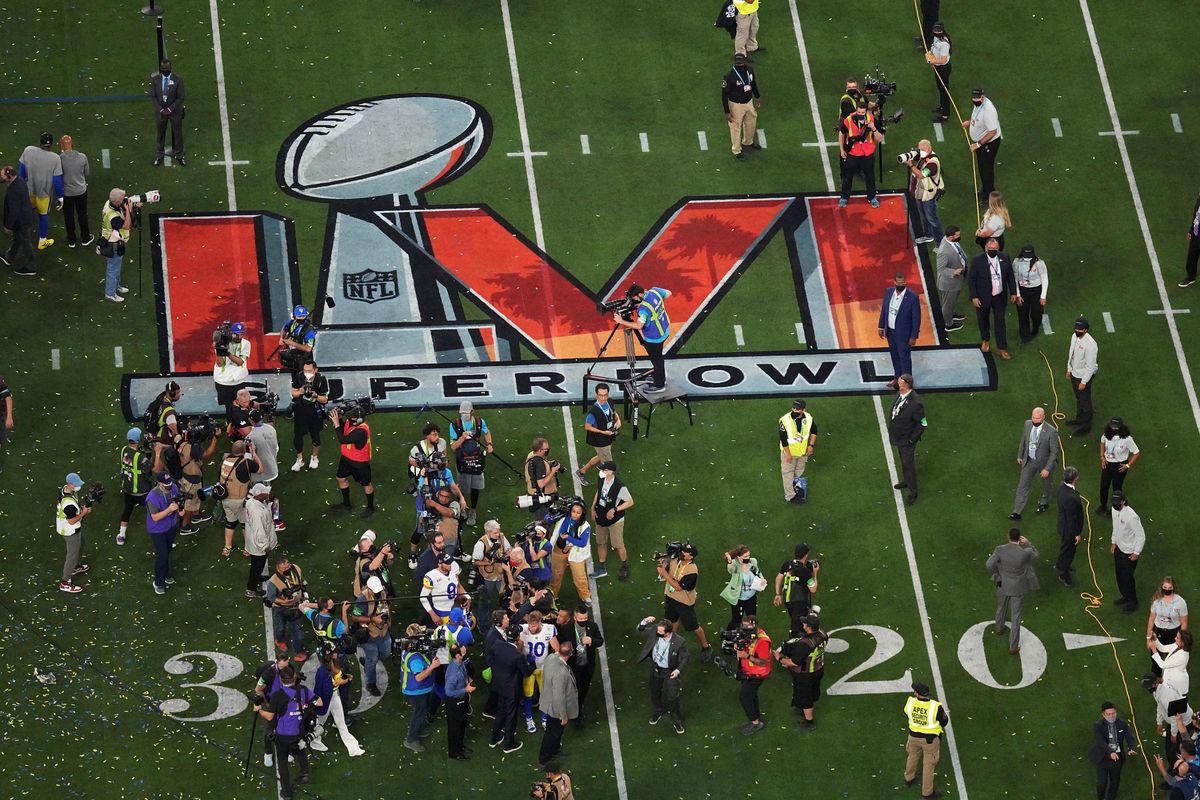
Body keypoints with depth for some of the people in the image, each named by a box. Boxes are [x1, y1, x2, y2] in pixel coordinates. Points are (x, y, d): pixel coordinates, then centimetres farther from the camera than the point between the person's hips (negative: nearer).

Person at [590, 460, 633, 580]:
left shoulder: (620, 487, -29)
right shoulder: (602, 480, -9)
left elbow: (630, 502, -18)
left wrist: (614, 509, -24)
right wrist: (593, 508, 4)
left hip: (614, 520, -6)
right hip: (601, 518, 6)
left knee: (618, 545, 8)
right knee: (601, 543, 18)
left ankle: (625, 568, 31)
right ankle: (601, 569, 34)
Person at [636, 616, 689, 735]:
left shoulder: (679, 642, -30)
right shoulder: (654, 632, -20)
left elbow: (684, 658, -14)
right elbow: (640, 630, -6)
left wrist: (678, 670, -25)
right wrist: (645, 622, -26)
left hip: (670, 672, -5)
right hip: (655, 669, 5)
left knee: (672, 697, 2)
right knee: (655, 693, 25)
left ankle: (677, 721, 25)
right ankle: (657, 712, 53)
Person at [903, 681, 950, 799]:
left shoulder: (910, 702, -22)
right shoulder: (936, 707, -31)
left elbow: (906, 714, -1)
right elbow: (944, 721, -14)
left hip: (914, 736, 3)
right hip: (930, 739, -3)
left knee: (912, 757, 31)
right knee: (928, 764, 15)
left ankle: (909, 779, 53)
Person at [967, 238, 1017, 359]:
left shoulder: (1005, 258, -9)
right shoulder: (977, 261, -19)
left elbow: (1010, 276, 3)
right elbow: (971, 279, -12)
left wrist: (1013, 292, 5)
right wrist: (974, 297, -14)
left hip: (1000, 297, 1)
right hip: (983, 297, -1)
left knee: (1000, 322, 5)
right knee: (983, 320, 19)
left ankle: (1003, 349, 14)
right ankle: (985, 340, 45)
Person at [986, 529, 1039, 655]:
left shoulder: (1000, 549, -22)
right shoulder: (1024, 552, -26)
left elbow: (990, 565, -19)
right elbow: (1035, 554, -4)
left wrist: (997, 576, -3)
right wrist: (1027, 543, 3)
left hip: (1003, 585, 2)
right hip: (1018, 588, -2)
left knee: (1001, 608, 32)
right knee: (1015, 617, 11)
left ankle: (999, 628, 60)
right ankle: (1013, 647, 19)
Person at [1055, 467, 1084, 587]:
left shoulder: (1062, 486, -13)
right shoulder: (1070, 498, -41)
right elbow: (1072, 518, -29)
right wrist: (1077, 534, -17)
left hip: (1063, 524, 9)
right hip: (1069, 529, -9)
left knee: (1065, 548, 32)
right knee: (1068, 551, 15)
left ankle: (1059, 566, 56)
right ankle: (1063, 575, 36)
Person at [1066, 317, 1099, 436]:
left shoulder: (1090, 344, -32)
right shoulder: (1075, 337, -7)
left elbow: (1091, 366, -25)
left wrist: (1084, 382, -21)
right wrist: (1069, 370, 17)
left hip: (1083, 376, -8)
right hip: (1074, 373, 8)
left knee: (1085, 400, 10)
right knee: (1078, 398, 26)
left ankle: (1086, 425, 27)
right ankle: (1079, 419, 46)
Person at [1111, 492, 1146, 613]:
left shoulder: (1131, 516, -33)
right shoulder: (1114, 510, -9)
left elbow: (1141, 536, -23)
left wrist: (1136, 553, -17)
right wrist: (1114, 542, 14)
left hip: (1129, 552, -7)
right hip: (1119, 548, 7)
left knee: (1127, 577, 7)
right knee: (1119, 574, 22)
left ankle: (1132, 602, 28)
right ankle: (1125, 596, 44)